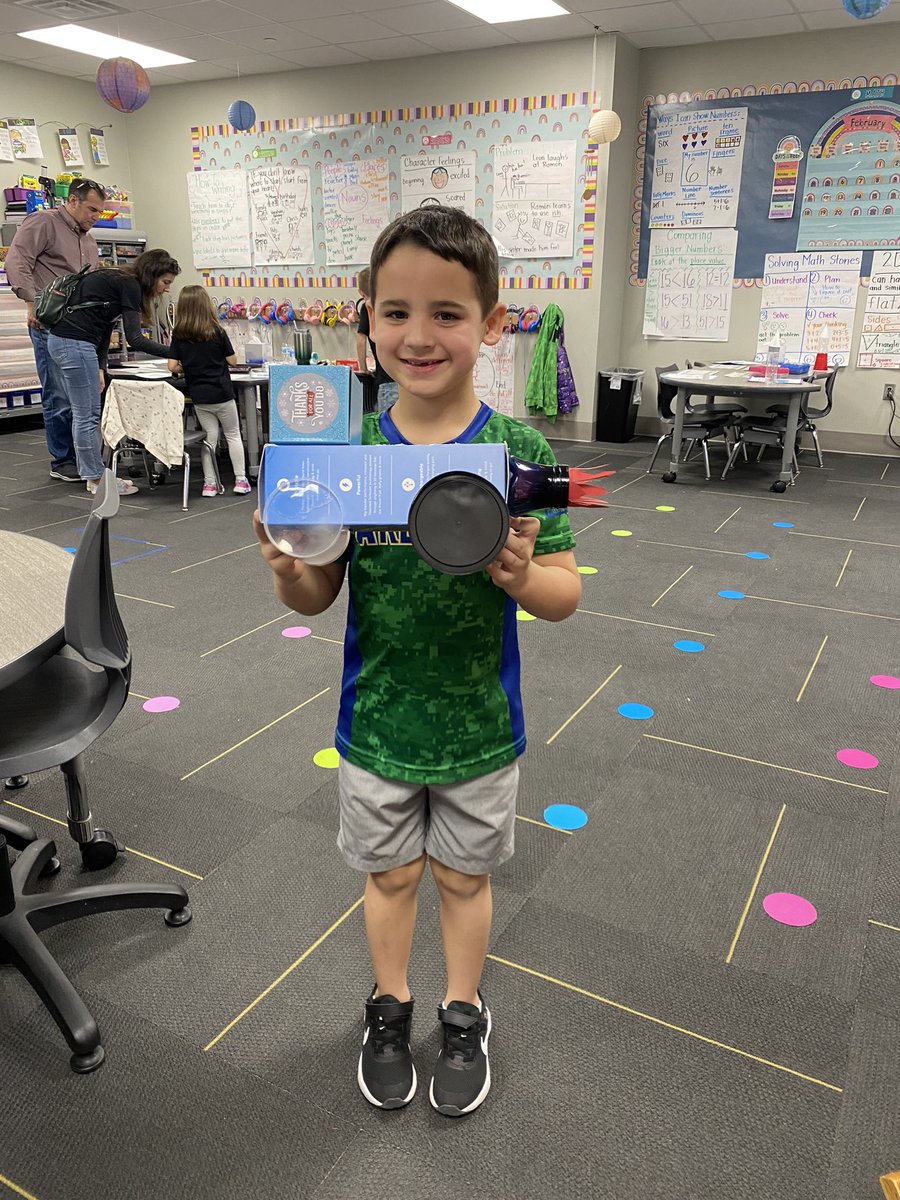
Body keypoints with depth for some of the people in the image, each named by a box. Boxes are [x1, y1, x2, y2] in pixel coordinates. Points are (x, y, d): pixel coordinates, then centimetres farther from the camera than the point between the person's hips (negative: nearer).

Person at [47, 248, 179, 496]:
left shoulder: (118, 281, 19)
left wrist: (99, 368, 12)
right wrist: (173, 353, -10)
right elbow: (134, 339, -14)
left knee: (83, 414, 14)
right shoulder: (129, 285, -10)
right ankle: (96, 479, 5)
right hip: (75, 343, -10)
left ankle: (91, 475, 20)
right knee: (88, 415, -3)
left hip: (60, 340, 10)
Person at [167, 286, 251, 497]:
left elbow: (172, 366, -6)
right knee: (233, 435, 12)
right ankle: (240, 479, 12)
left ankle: (209, 483, 10)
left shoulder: (178, 335, -3)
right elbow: (233, 361, -3)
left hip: (198, 395, 3)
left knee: (210, 436, 12)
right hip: (222, 393, -2)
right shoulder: (217, 331, -9)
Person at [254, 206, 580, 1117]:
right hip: (376, 721, 1)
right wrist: (287, 573, -26)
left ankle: (463, 1015, 48)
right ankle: (389, 1007, 49)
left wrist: (523, 577, -32)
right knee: (389, 873, 22)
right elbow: (319, 596, -5)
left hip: (478, 724, -1)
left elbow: (566, 594, -10)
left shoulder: (519, 450, -14)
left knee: (464, 875, 21)